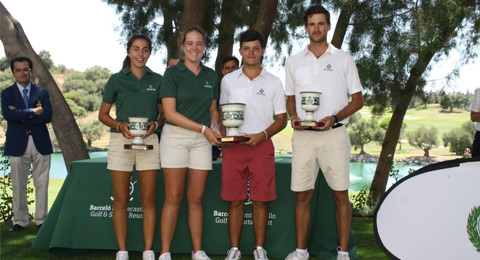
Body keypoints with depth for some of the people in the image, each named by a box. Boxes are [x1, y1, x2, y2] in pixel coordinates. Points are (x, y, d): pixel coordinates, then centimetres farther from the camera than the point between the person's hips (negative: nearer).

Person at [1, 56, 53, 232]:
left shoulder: (42, 92, 10)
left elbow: (48, 116, -4)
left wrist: (22, 116, -10)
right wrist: (33, 111, -12)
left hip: (40, 143, 1)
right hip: (18, 144, -1)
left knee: (42, 184, 3)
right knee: (18, 185, 2)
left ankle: (41, 219, 12)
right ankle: (20, 221, 12)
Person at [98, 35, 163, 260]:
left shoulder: (157, 80, 9)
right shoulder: (117, 80, 5)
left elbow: (163, 113, 13)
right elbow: (102, 114, 7)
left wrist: (155, 124, -9)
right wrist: (120, 125, -12)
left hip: (148, 140, 1)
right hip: (120, 140, -1)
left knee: (148, 199, 0)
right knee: (121, 200, 2)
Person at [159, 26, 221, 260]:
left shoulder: (211, 75, 12)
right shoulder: (173, 73, -1)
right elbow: (170, 113, -8)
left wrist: (214, 126, -3)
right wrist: (203, 128, -12)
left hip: (202, 140, 4)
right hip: (175, 137, -4)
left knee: (196, 198, 6)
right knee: (173, 198, -4)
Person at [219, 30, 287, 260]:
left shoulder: (273, 82, 7)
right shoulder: (228, 80, 12)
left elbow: (282, 119, 7)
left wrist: (262, 135, -9)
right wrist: (224, 135, -1)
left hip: (261, 146, -1)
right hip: (233, 147, 1)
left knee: (261, 200, -1)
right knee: (235, 200, 1)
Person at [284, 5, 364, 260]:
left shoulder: (344, 60, 6)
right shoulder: (294, 62, 12)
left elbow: (358, 100, 5)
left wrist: (334, 118, -11)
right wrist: (294, 116, -3)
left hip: (334, 134, -2)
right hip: (303, 135, 2)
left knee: (340, 194, 0)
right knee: (302, 195, 4)